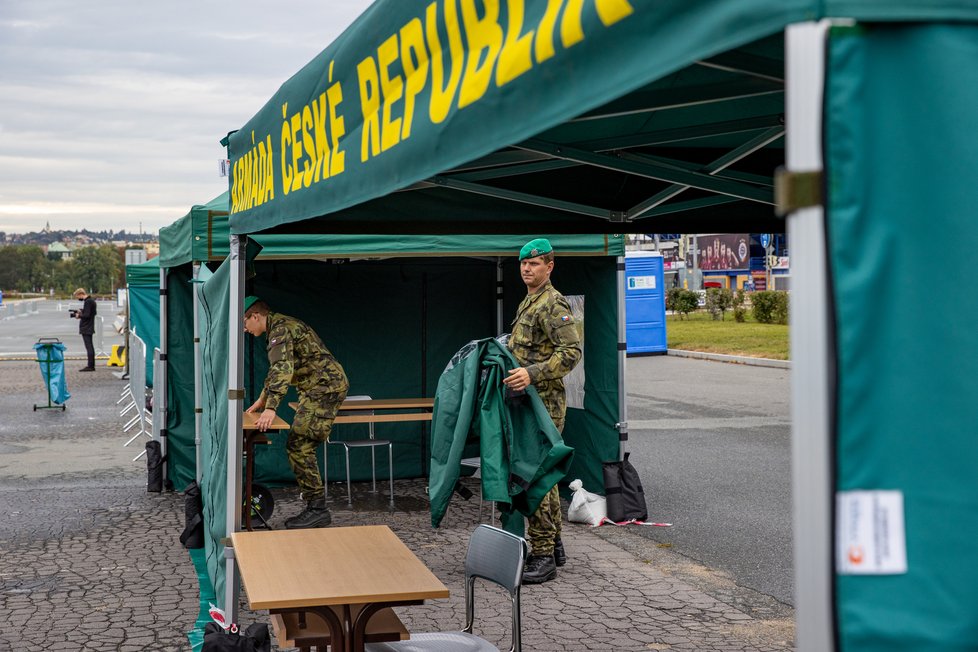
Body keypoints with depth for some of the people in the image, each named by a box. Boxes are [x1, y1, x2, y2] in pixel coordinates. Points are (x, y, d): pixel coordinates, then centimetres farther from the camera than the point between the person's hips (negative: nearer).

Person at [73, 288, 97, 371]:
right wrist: (81, 312, 13)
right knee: (90, 346, 14)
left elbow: (87, 315, -22)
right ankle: (91, 366, 19)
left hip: (86, 329, -10)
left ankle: (90, 366, -8)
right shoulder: (92, 300, 13)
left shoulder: (87, 302, -17)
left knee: (89, 347, -9)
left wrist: (79, 316, -5)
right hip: (89, 328, 10)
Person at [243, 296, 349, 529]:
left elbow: (283, 369, -30)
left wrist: (271, 408, -38)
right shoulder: (278, 328, 19)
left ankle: (317, 509, -10)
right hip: (318, 388, 11)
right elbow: (276, 369, 32)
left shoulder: (280, 329, -15)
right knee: (302, 446, 11)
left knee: (299, 446, -13)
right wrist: (262, 399, 36)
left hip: (325, 386, -11)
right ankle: (316, 508, 15)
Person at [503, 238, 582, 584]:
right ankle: (554, 546, 24)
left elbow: (572, 352, -24)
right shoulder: (528, 303, 18)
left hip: (544, 403, -10)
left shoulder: (553, 304, -13)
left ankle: (543, 557, -7)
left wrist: (532, 373, -32)